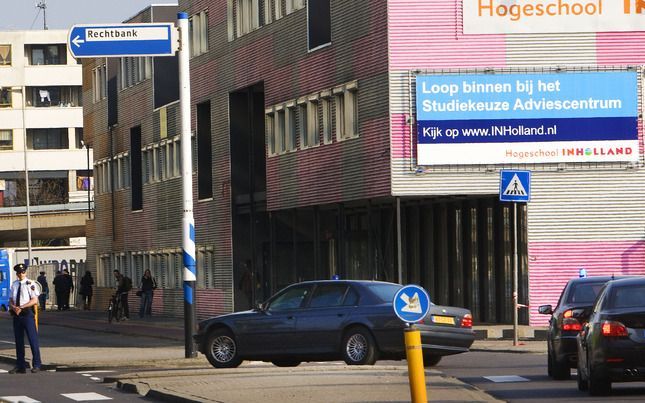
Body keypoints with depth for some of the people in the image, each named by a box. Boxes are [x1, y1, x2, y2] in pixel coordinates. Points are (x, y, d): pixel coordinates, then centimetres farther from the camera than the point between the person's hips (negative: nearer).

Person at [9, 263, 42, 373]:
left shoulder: (30, 284, -5)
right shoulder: (14, 285, 11)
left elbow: (34, 300, -10)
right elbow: (11, 301, 15)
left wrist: (21, 307, -15)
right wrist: (14, 307, -8)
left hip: (27, 313, -5)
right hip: (16, 314, 5)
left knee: (33, 339, -4)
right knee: (18, 340, 9)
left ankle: (36, 365, 3)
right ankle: (20, 366, 16)